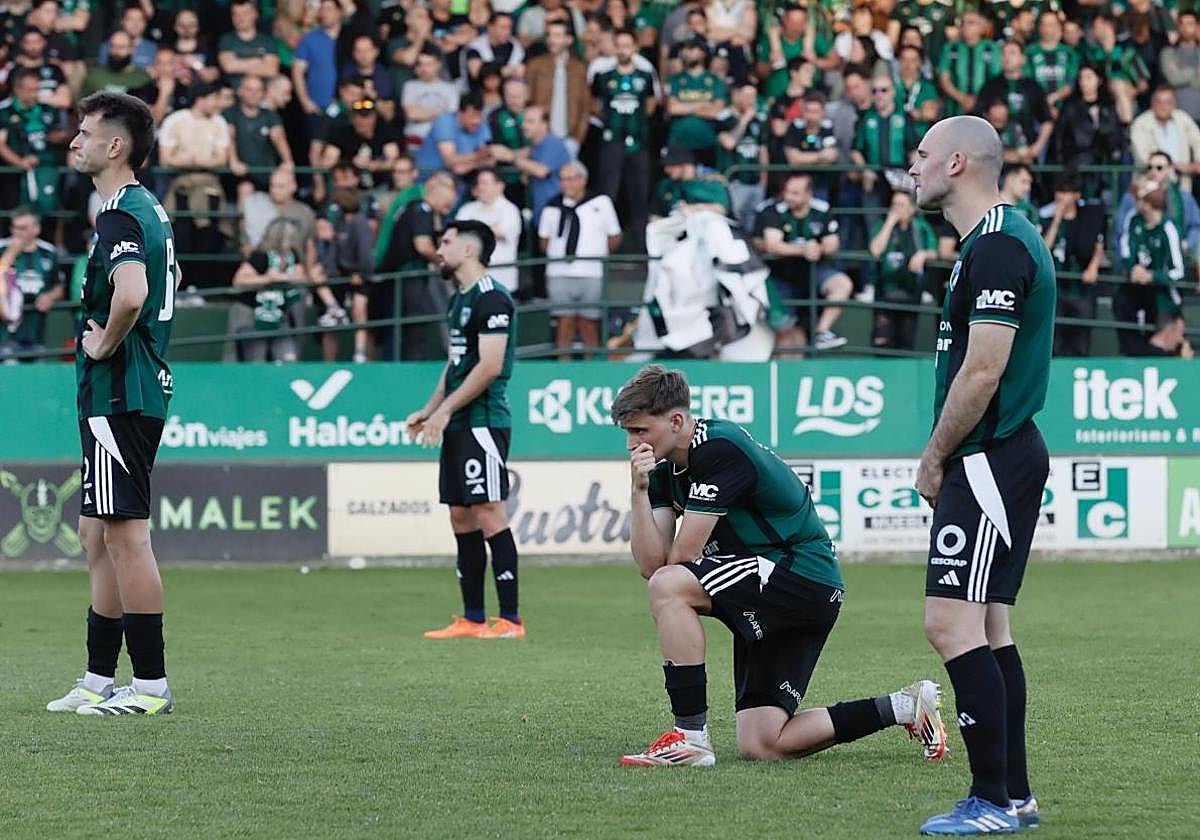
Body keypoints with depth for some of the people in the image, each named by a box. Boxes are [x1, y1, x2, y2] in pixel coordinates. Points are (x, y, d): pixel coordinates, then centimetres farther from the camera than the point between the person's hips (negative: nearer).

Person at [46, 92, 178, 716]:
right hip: (137, 390, 10)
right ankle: (99, 680, 18)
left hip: (120, 397, -10)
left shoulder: (120, 215, -16)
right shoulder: (149, 208, 15)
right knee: (98, 536, 14)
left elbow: (131, 294, -34)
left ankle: (151, 685, -5)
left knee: (125, 534, -7)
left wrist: (106, 344, -16)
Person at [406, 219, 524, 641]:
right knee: (461, 517, 10)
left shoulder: (492, 299, -12)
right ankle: (472, 619, 13)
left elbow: (489, 366, -18)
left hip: (482, 422, -10)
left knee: (488, 515, -10)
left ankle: (510, 619, -9)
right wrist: (427, 411, 16)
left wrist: (444, 410, -16)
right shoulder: (460, 299, 18)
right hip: (457, 426, 10)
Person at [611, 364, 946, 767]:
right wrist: (639, 491, -12)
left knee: (670, 585, -25)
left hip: (804, 576, -10)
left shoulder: (719, 449, -19)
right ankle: (903, 707, 15)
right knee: (761, 746, 2)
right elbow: (651, 563, -2)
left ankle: (690, 736, -21)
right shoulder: (665, 469, 9)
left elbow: (682, 557, -18)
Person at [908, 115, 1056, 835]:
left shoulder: (998, 247, -16)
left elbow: (981, 375, -20)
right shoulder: (1001, 240, 17)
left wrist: (934, 458, -9)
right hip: (999, 459, 11)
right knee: (989, 627, 12)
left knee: (952, 622, -13)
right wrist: (946, 459, 15)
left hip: (988, 461, -11)